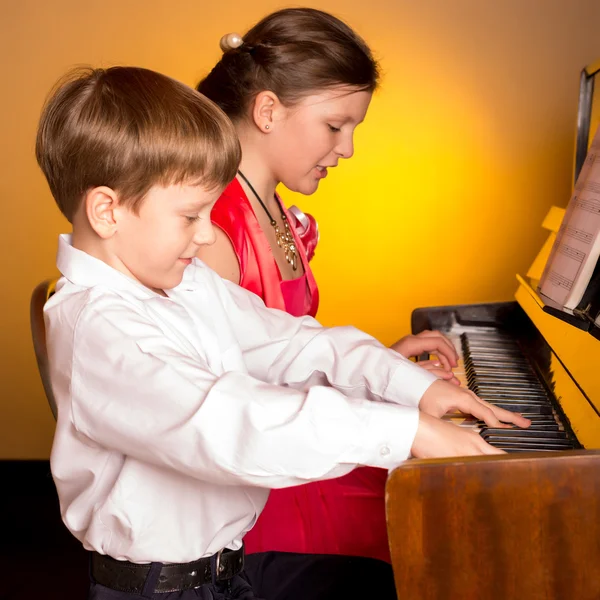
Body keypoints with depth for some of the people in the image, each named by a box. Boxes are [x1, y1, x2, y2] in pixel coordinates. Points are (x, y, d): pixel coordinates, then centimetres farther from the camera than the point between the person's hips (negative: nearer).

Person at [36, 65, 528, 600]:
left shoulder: (188, 282, 5)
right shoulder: (98, 330, -26)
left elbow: (287, 342, 8)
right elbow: (230, 424, -38)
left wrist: (414, 384, -3)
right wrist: (406, 430, -38)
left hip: (238, 552, 9)